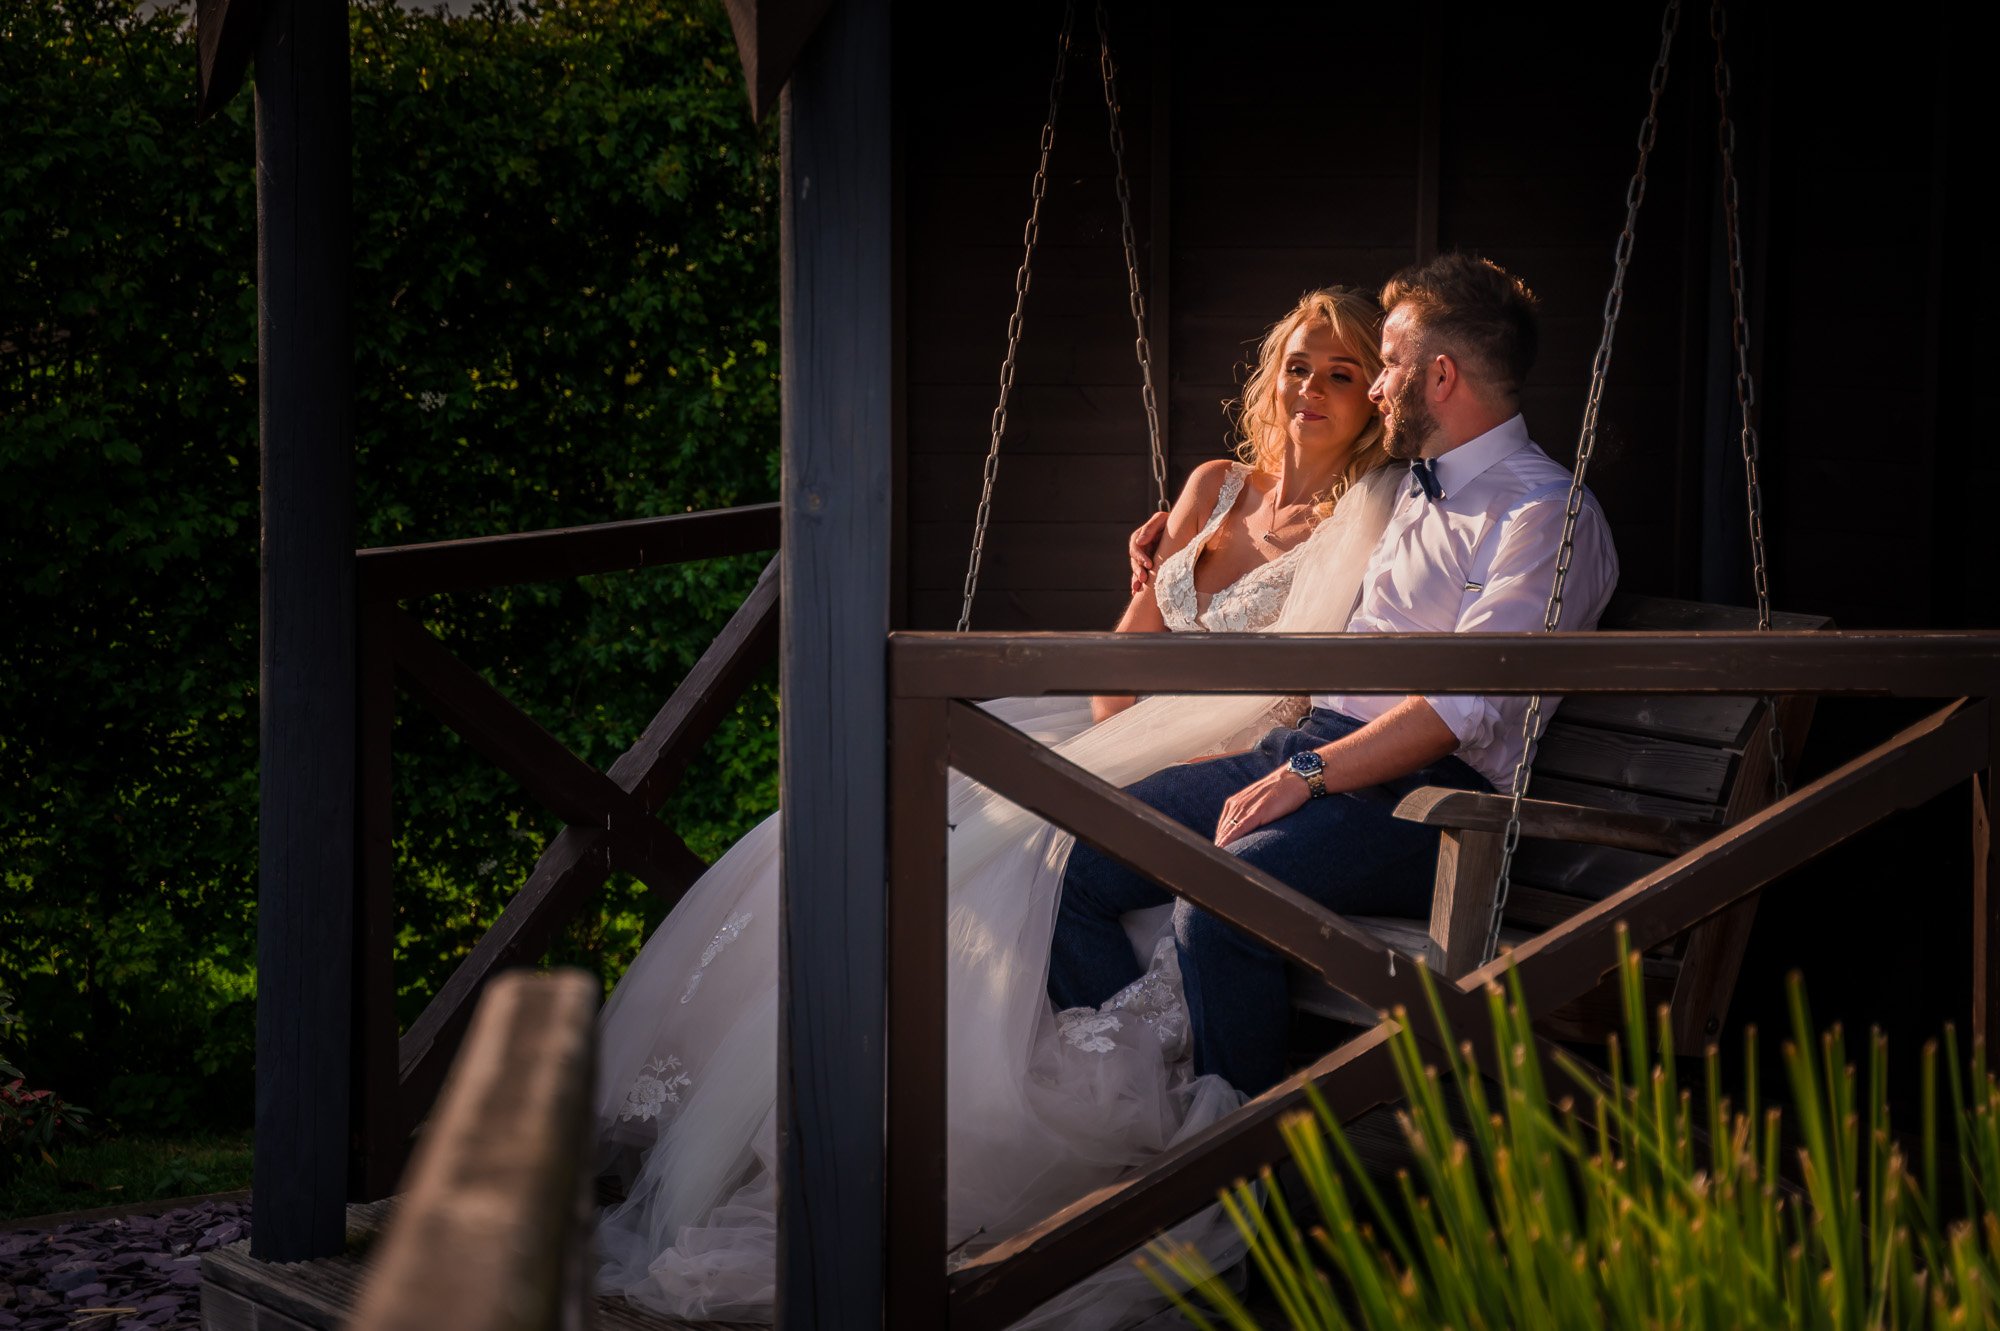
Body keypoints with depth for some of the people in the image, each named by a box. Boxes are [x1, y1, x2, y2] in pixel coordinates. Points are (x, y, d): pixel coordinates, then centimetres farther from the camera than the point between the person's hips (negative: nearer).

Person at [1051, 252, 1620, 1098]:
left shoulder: (1545, 514, -7)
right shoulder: (1416, 490, 24)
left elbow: (1469, 704, -18)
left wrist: (1307, 776, -22)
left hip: (1426, 793, -9)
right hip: (1309, 753, 9)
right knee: (1078, 862, -9)